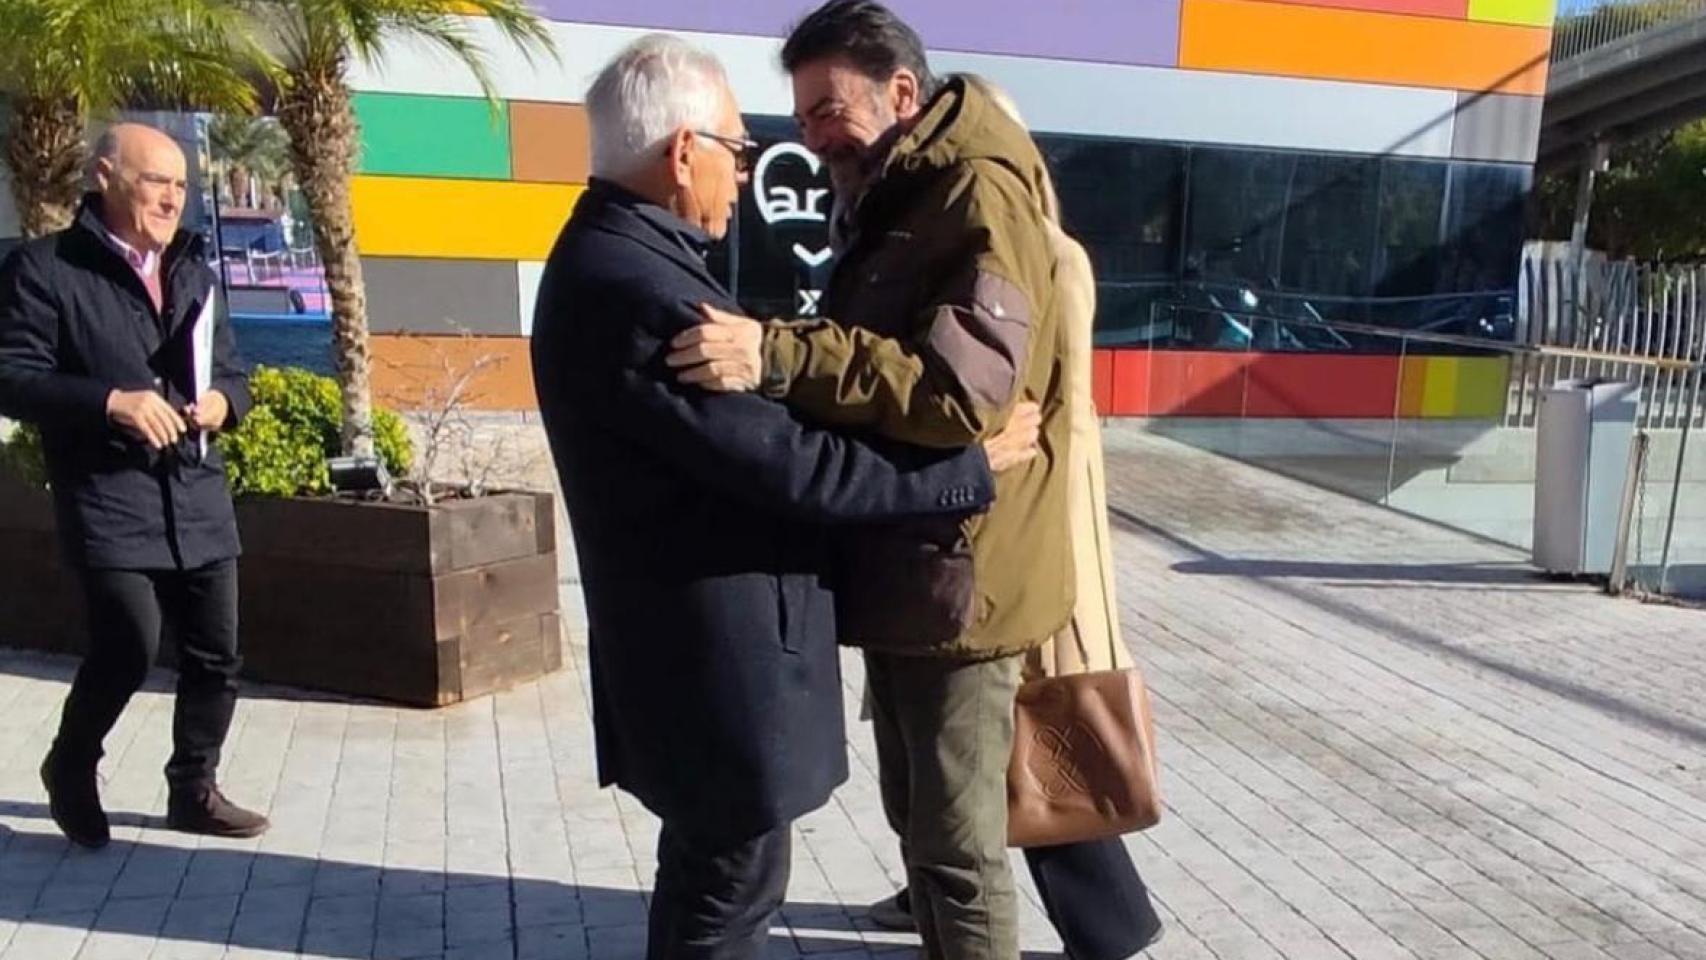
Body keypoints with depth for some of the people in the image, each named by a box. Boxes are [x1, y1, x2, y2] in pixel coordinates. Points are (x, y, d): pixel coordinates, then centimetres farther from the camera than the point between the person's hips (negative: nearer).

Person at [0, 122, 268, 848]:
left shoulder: (193, 270, 17)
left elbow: (231, 368, 20)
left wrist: (223, 399, -3)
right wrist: (110, 402, -22)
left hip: (197, 495, 6)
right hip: (107, 499, -6)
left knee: (215, 652, 7)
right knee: (130, 644, -13)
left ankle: (193, 790, 25)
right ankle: (70, 765, 17)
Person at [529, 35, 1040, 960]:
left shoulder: (614, 258, 8)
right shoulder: (637, 289, -26)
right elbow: (786, 464, -25)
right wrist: (968, 468, -16)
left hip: (691, 636, 10)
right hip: (716, 651, -10)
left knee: (704, 876, 25)